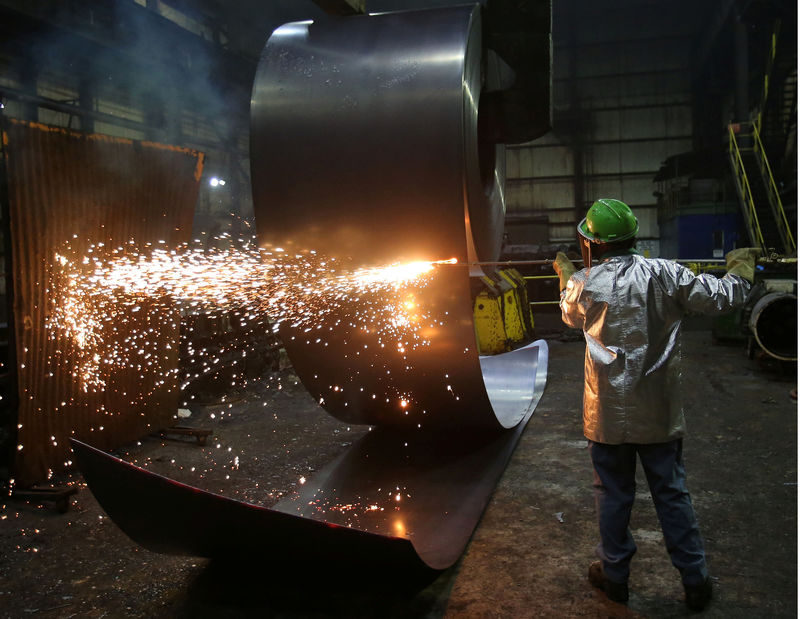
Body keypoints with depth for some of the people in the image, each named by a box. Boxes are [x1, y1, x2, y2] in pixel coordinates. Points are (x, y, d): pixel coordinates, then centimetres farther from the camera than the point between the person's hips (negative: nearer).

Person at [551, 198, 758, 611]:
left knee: (613, 494, 13)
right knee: (672, 492, 14)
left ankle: (615, 575, 28)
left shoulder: (584, 284, -9)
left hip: (607, 413, -1)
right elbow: (722, 298, -2)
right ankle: (695, 581, 24)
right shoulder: (664, 274, -9)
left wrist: (565, 276, 31)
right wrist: (741, 266, 19)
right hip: (658, 412, 1)